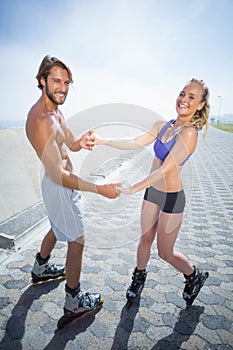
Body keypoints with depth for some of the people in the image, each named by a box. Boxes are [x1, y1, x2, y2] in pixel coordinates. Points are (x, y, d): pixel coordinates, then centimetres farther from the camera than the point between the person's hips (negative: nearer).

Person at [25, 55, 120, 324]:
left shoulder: (55, 110, 6)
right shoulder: (40, 120, -27)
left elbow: (68, 145, 11)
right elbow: (57, 174, -31)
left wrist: (81, 143, -14)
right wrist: (99, 189, -30)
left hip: (65, 183, 10)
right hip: (59, 188, -10)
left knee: (58, 228, 28)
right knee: (77, 242, 2)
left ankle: (41, 269, 54)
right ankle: (73, 302, 23)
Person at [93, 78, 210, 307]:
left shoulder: (189, 133, -22)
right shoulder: (162, 126, 1)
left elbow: (165, 170, -25)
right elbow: (134, 143, 1)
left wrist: (133, 189, -23)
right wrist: (103, 141, -7)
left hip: (172, 198, -6)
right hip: (152, 191, 6)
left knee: (165, 252, 10)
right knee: (145, 239, 20)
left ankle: (194, 277, 40)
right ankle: (139, 277, 45)